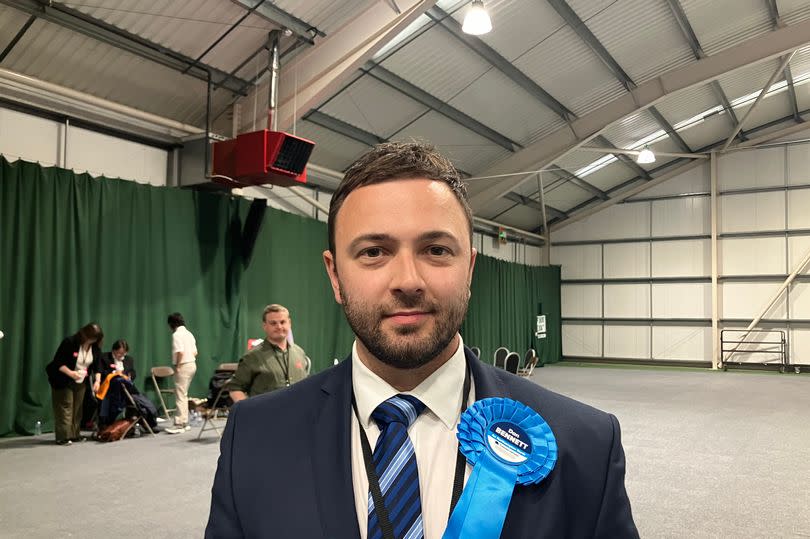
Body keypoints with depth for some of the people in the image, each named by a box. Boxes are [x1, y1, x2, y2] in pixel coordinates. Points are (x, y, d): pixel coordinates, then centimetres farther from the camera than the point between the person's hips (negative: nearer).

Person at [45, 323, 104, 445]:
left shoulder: (96, 348, -3)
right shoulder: (69, 342, -18)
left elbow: (96, 367, 4)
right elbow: (57, 362, -17)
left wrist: (97, 380, -12)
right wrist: (71, 373, -29)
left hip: (81, 383, 5)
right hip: (64, 382, -5)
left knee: (77, 409, 7)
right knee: (65, 408, -8)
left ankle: (75, 435, 14)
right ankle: (63, 437, -6)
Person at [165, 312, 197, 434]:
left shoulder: (177, 334, -12)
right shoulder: (189, 334, 15)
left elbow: (180, 352, -22)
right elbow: (195, 352, 14)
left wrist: (177, 366, -13)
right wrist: (190, 360, 14)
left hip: (183, 366, -9)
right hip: (192, 364, 9)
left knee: (180, 396, -6)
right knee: (184, 395, 16)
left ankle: (179, 424, -5)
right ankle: (184, 422, 20)